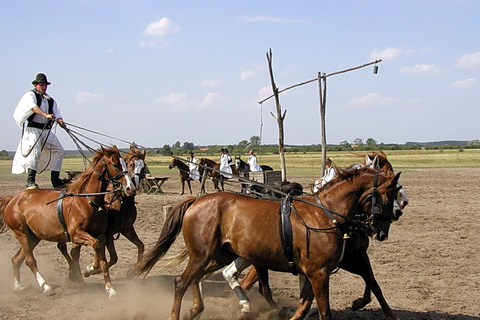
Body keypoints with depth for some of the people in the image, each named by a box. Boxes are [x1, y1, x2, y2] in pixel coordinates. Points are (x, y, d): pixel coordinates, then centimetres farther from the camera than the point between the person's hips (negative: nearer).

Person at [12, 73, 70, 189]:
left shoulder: (50, 100, 18)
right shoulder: (30, 95, 0)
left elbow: (57, 114, 8)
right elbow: (33, 107, -22)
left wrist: (61, 122, -16)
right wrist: (46, 115, -38)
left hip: (46, 130, 7)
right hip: (32, 128, -7)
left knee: (59, 150, 4)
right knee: (35, 150, -23)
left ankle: (55, 179, 10)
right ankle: (30, 181, -25)